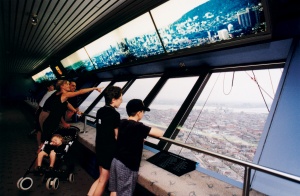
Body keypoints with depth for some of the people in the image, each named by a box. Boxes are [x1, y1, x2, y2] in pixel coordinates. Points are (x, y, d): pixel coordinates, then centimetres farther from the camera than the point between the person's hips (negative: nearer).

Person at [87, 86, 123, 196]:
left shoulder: (100, 111, 4)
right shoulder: (114, 114, -20)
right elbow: (117, 136, -16)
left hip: (100, 148, 8)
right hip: (109, 151, -7)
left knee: (101, 178, 23)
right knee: (103, 181, 12)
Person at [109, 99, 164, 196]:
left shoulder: (122, 123, 2)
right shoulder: (138, 127, -20)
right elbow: (160, 133, -21)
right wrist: (151, 129, -1)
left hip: (116, 161, 8)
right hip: (127, 166, -7)